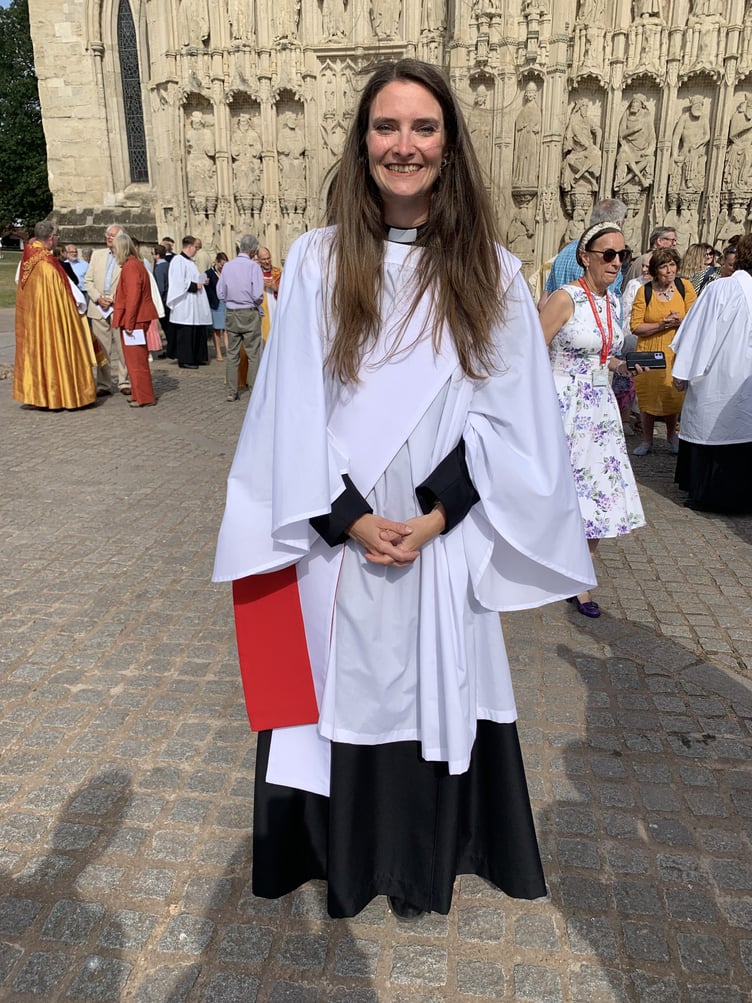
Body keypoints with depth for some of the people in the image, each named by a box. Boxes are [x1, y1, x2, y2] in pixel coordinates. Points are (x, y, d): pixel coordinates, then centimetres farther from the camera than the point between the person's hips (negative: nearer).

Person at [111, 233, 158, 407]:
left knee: (136, 360, -4)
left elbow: (132, 296, -20)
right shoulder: (135, 263, 14)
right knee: (137, 359, 15)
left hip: (134, 319, -10)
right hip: (139, 318, 10)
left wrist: (129, 322, -20)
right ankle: (141, 394, 22)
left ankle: (145, 398, 1)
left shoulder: (130, 266, -15)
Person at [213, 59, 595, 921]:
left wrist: (435, 515, -11)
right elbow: (293, 406, -3)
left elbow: (507, 412, -1)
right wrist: (350, 518, -11)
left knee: (433, 695, 12)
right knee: (344, 693, 11)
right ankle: (345, 857, 38)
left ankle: (426, 859, 39)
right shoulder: (316, 260, 0)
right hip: (337, 539, 0)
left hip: (442, 539, 1)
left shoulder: (492, 274, 2)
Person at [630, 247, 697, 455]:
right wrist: (661, 325, -19)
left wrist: (680, 321, -18)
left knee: (674, 396, 7)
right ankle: (647, 441, 21)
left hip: (676, 351, 1)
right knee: (648, 396, 4)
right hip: (649, 352, -1)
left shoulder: (684, 286, -1)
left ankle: (672, 435, 32)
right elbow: (635, 326, -8)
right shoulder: (644, 291, -6)